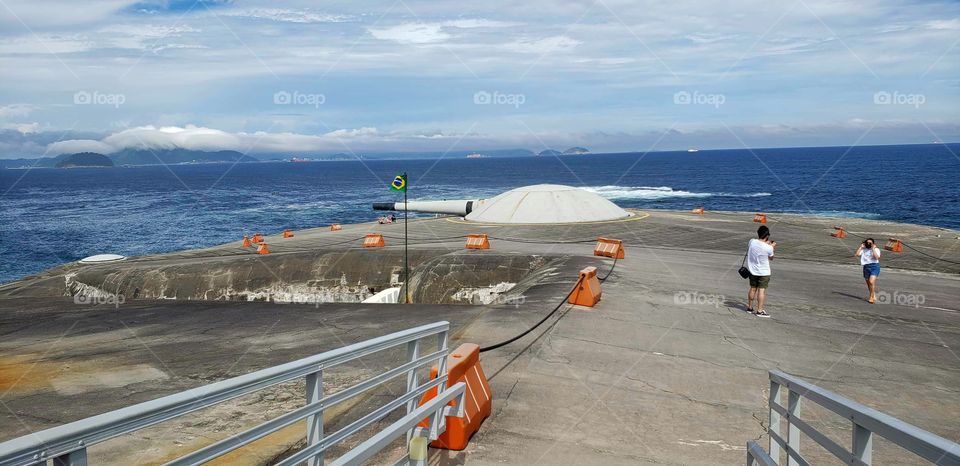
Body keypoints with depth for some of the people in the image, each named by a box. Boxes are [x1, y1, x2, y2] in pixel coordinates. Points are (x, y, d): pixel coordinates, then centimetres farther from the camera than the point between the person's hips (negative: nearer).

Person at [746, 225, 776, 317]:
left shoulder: (752, 242, -11)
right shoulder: (769, 248, -20)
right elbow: (771, 258, -1)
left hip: (752, 270, 4)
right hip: (763, 272, -4)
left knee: (753, 289, 16)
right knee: (762, 290, 0)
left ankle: (750, 307, 26)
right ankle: (760, 310, 0)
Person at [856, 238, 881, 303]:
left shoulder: (876, 249, 2)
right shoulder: (863, 250, 10)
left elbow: (877, 257, -15)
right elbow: (857, 254, -4)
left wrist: (873, 249, -11)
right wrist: (861, 246, 1)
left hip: (874, 266, -4)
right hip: (866, 267, 4)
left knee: (871, 282, -20)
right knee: (868, 283, 11)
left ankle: (871, 297, -8)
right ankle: (874, 296, 30)